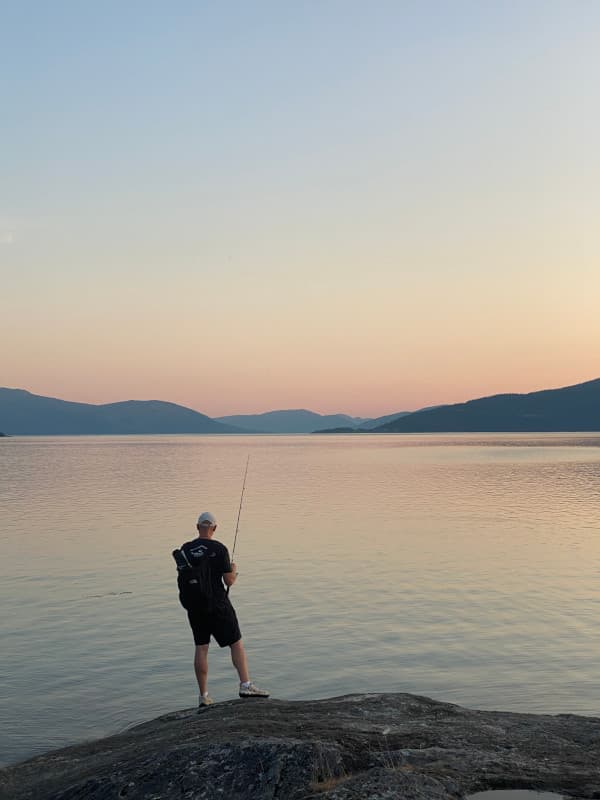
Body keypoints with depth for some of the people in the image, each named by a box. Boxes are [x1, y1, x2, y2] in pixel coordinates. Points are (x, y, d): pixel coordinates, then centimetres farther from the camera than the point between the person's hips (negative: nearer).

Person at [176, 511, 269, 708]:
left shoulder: (185, 549, 1)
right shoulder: (219, 549, -11)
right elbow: (229, 581, -10)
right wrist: (233, 570, 10)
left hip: (194, 606, 4)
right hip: (218, 605, -4)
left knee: (201, 648, 9)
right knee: (236, 644, 6)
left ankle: (203, 696, 11)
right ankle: (245, 685, -2)